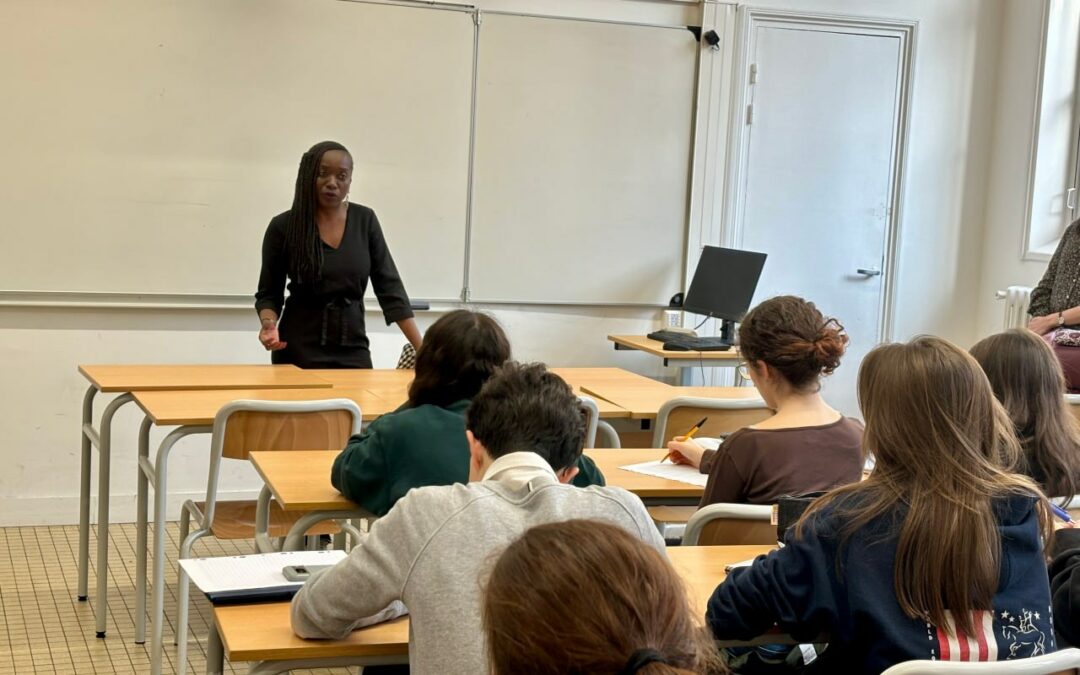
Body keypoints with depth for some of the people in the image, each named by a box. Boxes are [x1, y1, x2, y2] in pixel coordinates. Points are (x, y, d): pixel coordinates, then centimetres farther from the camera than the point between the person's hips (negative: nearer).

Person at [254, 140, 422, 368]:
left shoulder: (365, 221, 1)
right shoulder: (283, 227, -5)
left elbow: (389, 288, 0)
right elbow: (268, 294, 4)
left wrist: (422, 348, -7)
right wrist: (269, 323, -18)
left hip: (353, 349, 2)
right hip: (299, 350, -2)